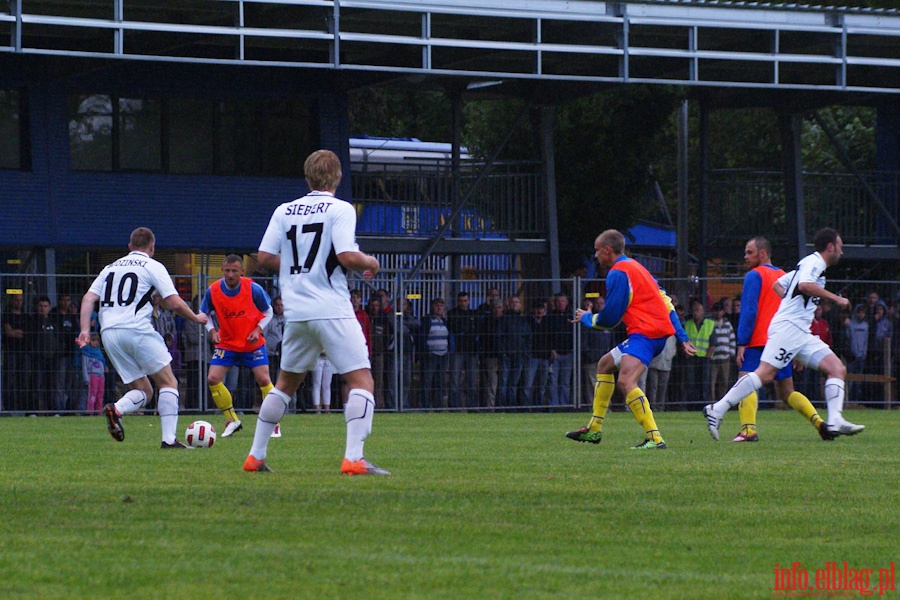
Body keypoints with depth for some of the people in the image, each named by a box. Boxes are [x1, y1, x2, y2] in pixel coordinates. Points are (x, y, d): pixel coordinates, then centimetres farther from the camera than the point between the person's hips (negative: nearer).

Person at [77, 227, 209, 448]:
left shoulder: (111, 268, 21)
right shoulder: (152, 266, 5)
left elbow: (88, 298, 9)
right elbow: (175, 303, -2)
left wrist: (85, 330, 2)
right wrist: (196, 318, 14)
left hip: (109, 332, 5)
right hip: (138, 330, -5)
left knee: (143, 391, 11)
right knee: (168, 383, 6)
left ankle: (116, 409, -20)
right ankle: (169, 438, -8)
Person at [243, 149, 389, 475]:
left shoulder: (284, 211, 9)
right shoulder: (340, 209, -6)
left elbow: (265, 257, 5)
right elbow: (347, 257, -17)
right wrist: (369, 262, 3)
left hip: (295, 311, 6)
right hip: (332, 310, -6)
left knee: (286, 382, 20)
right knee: (362, 381, -4)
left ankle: (256, 456, 21)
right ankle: (354, 458, -19)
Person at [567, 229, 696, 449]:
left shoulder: (618, 273, -9)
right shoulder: (635, 267, 23)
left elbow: (610, 318, -8)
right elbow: (666, 303, 20)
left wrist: (586, 318, 14)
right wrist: (682, 338, 18)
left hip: (645, 332, -11)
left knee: (625, 381, -26)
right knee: (605, 364, 25)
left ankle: (654, 438, -36)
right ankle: (594, 430, 31)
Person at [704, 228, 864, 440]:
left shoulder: (810, 264, 25)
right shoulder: (814, 262, -4)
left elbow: (778, 284, 30)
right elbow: (805, 285, -25)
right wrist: (836, 298, -19)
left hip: (802, 334, 10)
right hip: (788, 327, -10)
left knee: (838, 369, 0)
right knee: (765, 374, -17)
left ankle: (835, 422, -11)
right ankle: (717, 410, -16)